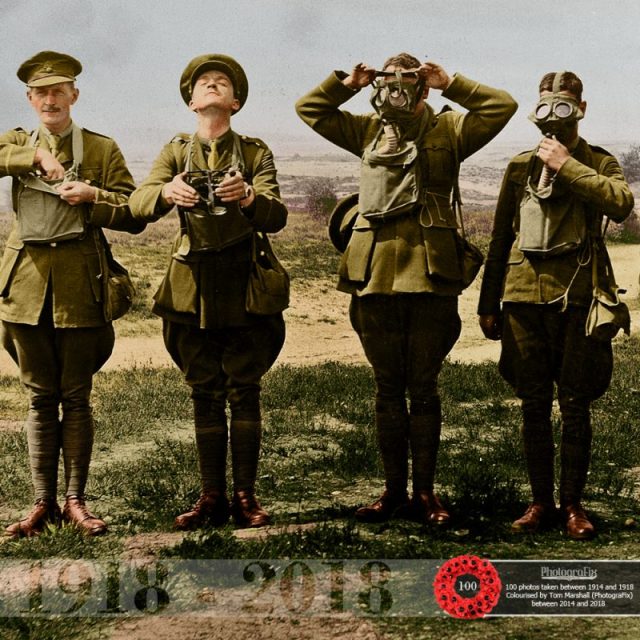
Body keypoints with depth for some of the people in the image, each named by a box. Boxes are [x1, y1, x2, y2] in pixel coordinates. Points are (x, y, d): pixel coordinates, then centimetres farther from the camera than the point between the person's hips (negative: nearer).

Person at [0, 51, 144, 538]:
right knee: (40, 398, 6)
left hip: (80, 282, -2)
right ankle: (43, 503, 12)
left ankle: (75, 500, 11)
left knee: (76, 397, 3)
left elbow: (134, 216, 3)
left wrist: (91, 198, -12)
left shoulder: (102, 149, 7)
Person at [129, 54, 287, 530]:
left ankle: (245, 496, 3)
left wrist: (249, 197, -32)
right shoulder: (175, 152, 9)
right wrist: (167, 191, -31)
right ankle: (212, 496, 11)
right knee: (205, 394, 5)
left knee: (244, 391, -3)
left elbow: (276, 217, -10)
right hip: (192, 287, 2)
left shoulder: (255, 152, 5)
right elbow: (138, 204, -8)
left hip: (243, 286, -2)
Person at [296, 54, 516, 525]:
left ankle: (425, 492, 11)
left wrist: (449, 84, 0)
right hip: (375, 271, 3)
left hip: (430, 273, -3)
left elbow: (502, 106, -1)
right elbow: (309, 109, 24)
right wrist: (346, 84, 11)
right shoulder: (368, 131, 17)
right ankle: (394, 489, 16)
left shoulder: (447, 130, 8)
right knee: (388, 388, 8)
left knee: (424, 386, 3)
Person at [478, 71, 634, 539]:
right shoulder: (520, 166, 13)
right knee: (534, 405, 6)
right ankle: (541, 503, 15)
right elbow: (500, 238, 15)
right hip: (524, 294, 3)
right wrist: (488, 304, 13)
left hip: (576, 294, -3)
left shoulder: (598, 163, 5)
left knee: (575, 405, 1)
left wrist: (566, 166, -14)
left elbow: (621, 204, -18)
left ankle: (573, 504, 12)